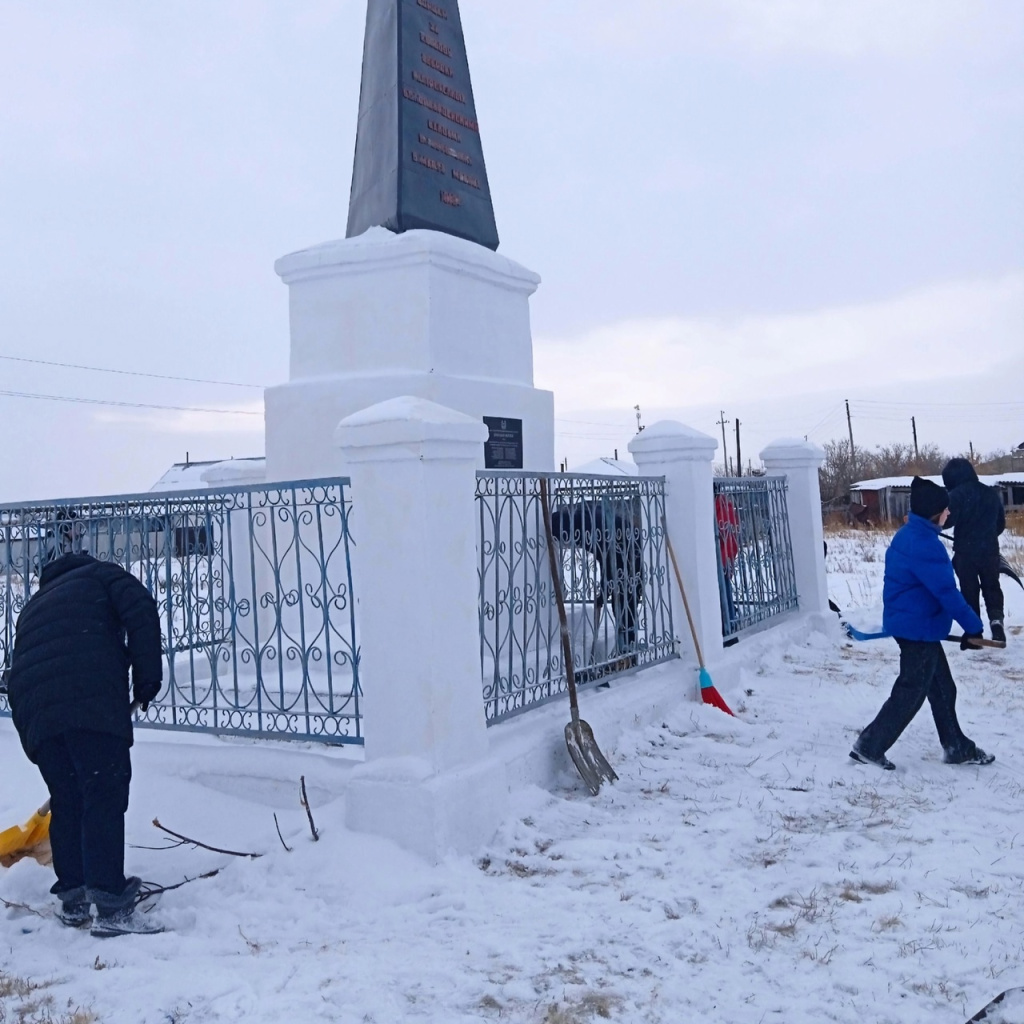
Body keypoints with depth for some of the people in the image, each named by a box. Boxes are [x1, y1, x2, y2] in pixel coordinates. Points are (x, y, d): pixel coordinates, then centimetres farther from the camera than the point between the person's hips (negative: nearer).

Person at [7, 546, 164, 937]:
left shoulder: (33, 607, 36)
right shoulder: (100, 575, 21)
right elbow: (141, 612, 0)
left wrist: (34, 742, 33)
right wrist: (147, 676, 2)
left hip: (34, 708, 6)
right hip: (93, 700, -6)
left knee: (65, 802, 16)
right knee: (105, 796, -7)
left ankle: (72, 899, 23)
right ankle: (111, 907, -12)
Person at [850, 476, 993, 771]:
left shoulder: (909, 535, 9)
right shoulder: (923, 543, -24)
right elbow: (946, 591, -24)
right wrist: (973, 626, -16)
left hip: (914, 625, 10)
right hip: (919, 628, -10)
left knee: (942, 689, 18)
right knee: (910, 694, 0)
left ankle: (957, 748, 29)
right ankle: (869, 746, 7)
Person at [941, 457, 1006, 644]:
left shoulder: (957, 494, -12)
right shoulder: (991, 492, 7)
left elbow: (948, 520, -23)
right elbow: (1001, 523, 15)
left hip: (966, 552, -4)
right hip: (990, 550, 4)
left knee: (969, 591, 8)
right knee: (992, 587, 17)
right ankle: (996, 618, -7)